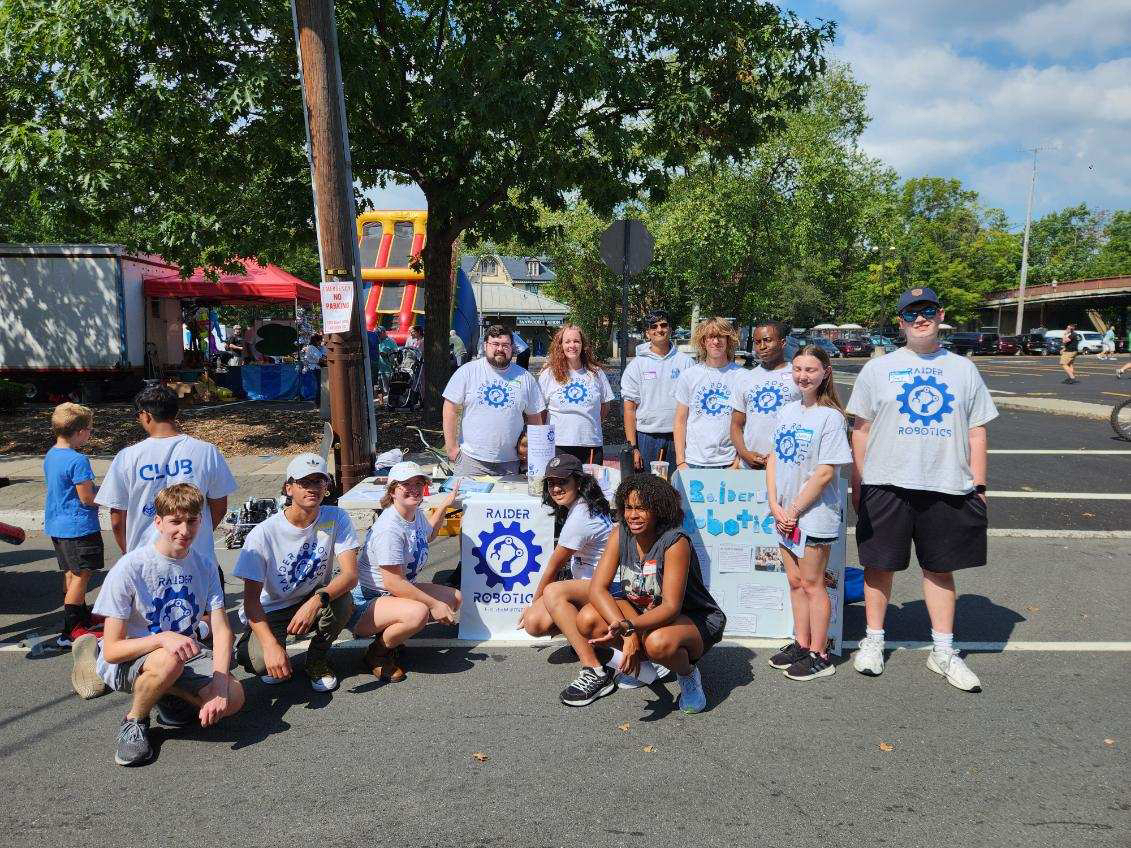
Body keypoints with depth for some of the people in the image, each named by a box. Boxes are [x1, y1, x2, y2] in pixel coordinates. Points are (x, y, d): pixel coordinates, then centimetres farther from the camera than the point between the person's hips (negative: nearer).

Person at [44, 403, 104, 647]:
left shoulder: (50, 455, 7)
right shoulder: (78, 460, -21)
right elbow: (87, 499, -20)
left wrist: (96, 492, 13)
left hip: (56, 525, 10)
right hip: (78, 527, -9)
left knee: (71, 574, 19)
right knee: (81, 576, -2)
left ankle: (83, 619, 33)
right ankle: (69, 632, 0)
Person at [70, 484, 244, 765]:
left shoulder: (204, 567, -3)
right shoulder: (130, 568, -18)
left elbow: (221, 630, -8)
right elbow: (112, 650, -19)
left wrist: (219, 684, -24)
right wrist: (162, 638, -37)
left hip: (184, 653, 4)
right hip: (127, 659, -4)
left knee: (233, 698, -22)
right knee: (168, 661, -39)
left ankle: (169, 696, 9)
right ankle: (134, 721, -7)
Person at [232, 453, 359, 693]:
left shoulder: (336, 519, -14)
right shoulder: (263, 534, -20)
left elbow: (350, 574, -23)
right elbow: (251, 599, -20)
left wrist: (317, 601, -43)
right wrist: (270, 644, -36)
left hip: (313, 605, 2)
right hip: (269, 612, -2)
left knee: (342, 601, -31)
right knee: (259, 662, -31)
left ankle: (317, 660, -2)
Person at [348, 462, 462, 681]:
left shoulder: (416, 514, 2)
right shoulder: (389, 529, -27)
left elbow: (427, 535, 30)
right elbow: (394, 583, -28)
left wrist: (443, 506, 22)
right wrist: (434, 604, -22)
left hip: (395, 593, 10)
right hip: (363, 603, -10)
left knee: (455, 598, 6)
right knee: (417, 613, -36)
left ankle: (390, 636, 9)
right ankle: (376, 653, -6)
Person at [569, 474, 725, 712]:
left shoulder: (675, 543, -25)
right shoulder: (620, 534, -11)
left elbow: (671, 607, -29)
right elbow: (597, 589, -17)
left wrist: (629, 626, -46)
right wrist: (626, 633, -31)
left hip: (692, 619, -6)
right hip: (641, 611, 6)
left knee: (658, 643, -40)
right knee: (587, 619, -19)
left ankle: (688, 674, -3)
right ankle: (643, 663, 5)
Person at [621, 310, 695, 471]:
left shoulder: (686, 362, 7)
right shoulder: (636, 365, 5)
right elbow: (629, 408, 2)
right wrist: (633, 447, -5)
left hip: (679, 438, 0)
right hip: (646, 438, 0)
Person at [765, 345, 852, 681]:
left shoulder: (830, 416, -13)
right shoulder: (788, 411, 7)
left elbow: (826, 472, -16)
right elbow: (773, 458, 7)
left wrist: (794, 509, -14)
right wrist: (775, 505, -4)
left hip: (814, 513, -6)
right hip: (785, 513, 6)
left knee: (812, 584, 3)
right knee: (795, 582, 15)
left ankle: (819, 655, 15)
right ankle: (801, 644, 29)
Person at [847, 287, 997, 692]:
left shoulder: (964, 369, 9)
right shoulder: (878, 369, 4)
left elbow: (976, 431, 10)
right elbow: (861, 429, 5)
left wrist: (978, 484, 4)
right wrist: (857, 483, 1)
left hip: (947, 487, 1)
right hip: (886, 485, -1)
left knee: (940, 568, 10)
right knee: (879, 565, 7)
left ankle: (943, 651, 22)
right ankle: (873, 640, 23)